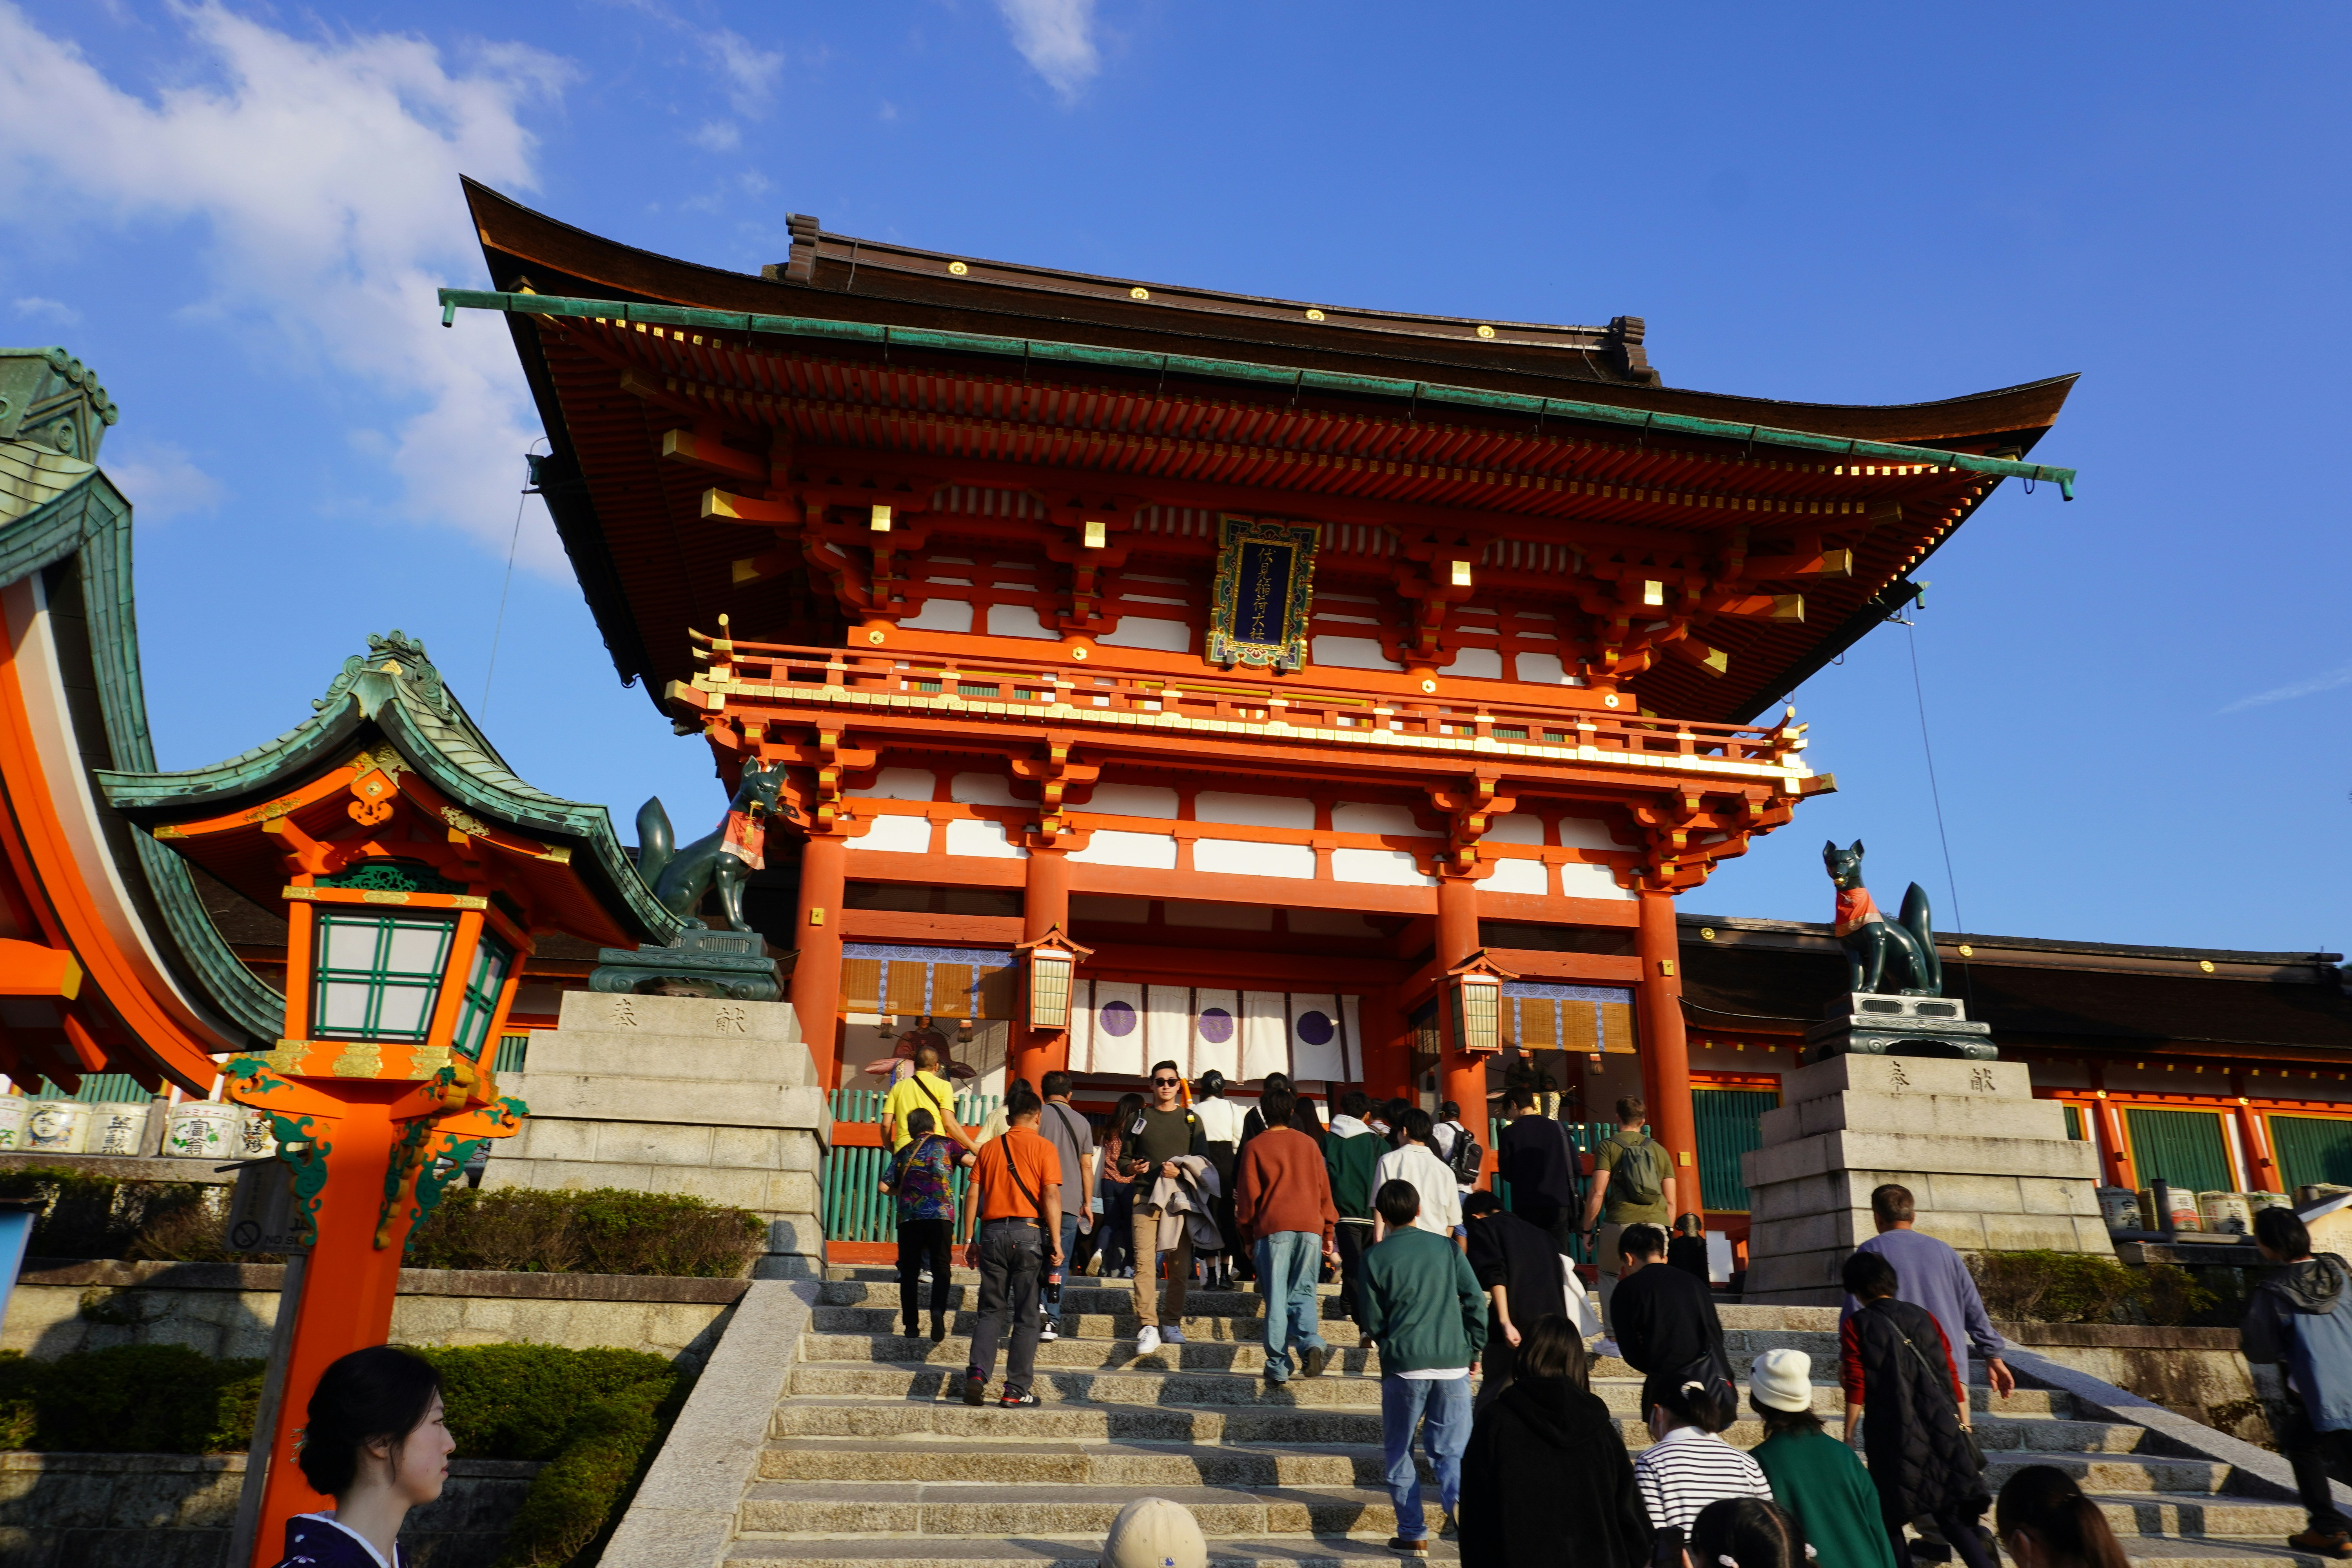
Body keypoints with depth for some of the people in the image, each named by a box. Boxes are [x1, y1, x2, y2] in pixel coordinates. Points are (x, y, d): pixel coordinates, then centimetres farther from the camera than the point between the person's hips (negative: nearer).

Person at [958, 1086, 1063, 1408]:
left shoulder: (990, 1148, 10)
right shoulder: (1043, 1148, 0)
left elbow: (972, 1195, 8)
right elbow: (1051, 1195, -9)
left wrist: (971, 1240, 13)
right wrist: (1056, 1241, -9)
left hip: (993, 1232, 3)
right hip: (1029, 1232, -3)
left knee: (992, 1311, 13)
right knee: (1026, 1316, 5)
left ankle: (978, 1373, -5)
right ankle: (1017, 1390, 5)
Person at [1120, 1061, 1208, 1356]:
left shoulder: (1191, 1119, 14)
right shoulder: (1140, 1118, 15)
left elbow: (1203, 1160, 8)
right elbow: (1123, 1158, 16)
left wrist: (1181, 1171, -11)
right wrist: (1132, 1169, -7)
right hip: (1146, 1197, -1)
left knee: (1180, 1263, 1)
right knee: (1144, 1260, -12)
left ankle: (1173, 1324, 12)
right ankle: (1149, 1327, -14)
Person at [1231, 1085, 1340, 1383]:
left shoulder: (1255, 1146, 3)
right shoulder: (1308, 1143, 11)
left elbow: (1248, 1194, 4)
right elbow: (1324, 1188, 13)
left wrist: (1247, 1234, 13)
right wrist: (1328, 1230, 19)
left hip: (1273, 1227, -2)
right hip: (1310, 1225, 2)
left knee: (1275, 1297, 2)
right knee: (1303, 1291, 9)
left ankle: (1278, 1366, 1)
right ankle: (1310, 1342, -16)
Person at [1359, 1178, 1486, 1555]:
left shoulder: (1375, 1258, -1)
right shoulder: (1446, 1247, 5)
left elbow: (1373, 1323, 0)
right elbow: (1476, 1301, 3)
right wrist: (1473, 1349, 13)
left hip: (1404, 1364, -2)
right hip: (1453, 1362, 2)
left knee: (1400, 1451, 13)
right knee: (1449, 1448, 11)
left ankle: (1413, 1533, 11)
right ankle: (1457, 1497, -17)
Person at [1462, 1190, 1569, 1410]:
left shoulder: (1482, 1227, 9)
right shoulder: (1535, 1232, 26)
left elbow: (1495, 1276, -8)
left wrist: (1505, 1323, -16)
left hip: (1516, 1322, -5)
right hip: (1553, 1323, 5)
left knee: (1492, 1393, 4)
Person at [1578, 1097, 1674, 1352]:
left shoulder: (1608, 1146, 6)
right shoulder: (1659, 1150, 19)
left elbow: (1598, 1193, -3)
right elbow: (1670, 1201, 17)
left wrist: (1587, 1228, 4)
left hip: (1621, 1223, -3)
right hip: (1657, 1224, 3)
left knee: (1608, 1275, 17)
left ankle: (1613, 1338, 9)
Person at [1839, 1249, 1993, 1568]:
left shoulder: (1856, 1325, -3)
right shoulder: (1923, 1316, 8)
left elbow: (1856, 1388, -7)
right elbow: (1952, 1376, 9)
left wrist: (1848, 1435, 1)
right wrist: (1963, 1425, 17)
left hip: (1891, 1435, -4)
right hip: (1942, 1431, 4)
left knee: (1890, 1518, 8)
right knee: (1953, 1516, 7)